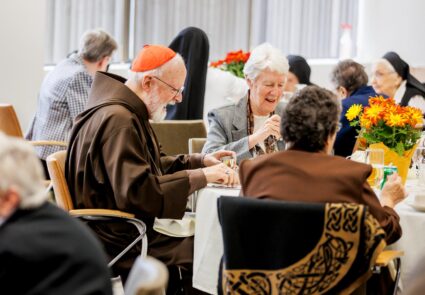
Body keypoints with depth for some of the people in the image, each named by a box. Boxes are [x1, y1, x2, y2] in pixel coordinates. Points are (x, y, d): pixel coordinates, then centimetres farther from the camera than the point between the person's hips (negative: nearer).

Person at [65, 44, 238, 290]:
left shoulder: (128, 113, 12)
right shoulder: (117, 120, -22)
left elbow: (153, 166, 23)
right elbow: (137, 193, -31)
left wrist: (201, 160, 7)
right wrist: (201, 176, -26)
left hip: (134, 229, 10)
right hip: (121, 244, -10)